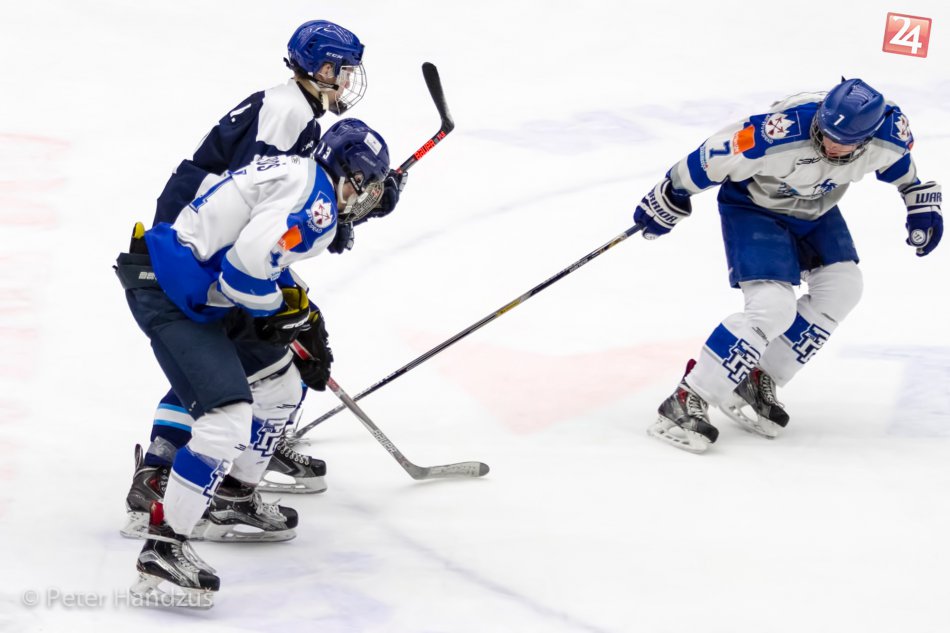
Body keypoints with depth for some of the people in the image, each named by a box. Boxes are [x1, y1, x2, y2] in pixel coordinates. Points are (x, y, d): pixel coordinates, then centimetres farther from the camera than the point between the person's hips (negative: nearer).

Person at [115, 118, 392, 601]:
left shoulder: (299, 177, 17)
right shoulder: (315, 197, -15)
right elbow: (247, 262, -26)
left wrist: (306, 318, 26)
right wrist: (288, 314, -9)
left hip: (201, 296, 11)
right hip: (167, 293, -11)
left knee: (279, 384, 22)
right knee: (229, 416, -20)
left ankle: (234, 502, 33)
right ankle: (162, 547, -20)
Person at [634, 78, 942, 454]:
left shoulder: (889, 133, -24)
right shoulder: (781, 134, -40)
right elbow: (715, 159, -26)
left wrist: (922, 204, 8)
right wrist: (670, 199, -14)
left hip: (814, 209, 7)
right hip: (753, 205, -7)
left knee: (842, 286, -4)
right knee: (773, 306, -21)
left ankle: (759, 380, 7)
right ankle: (685, 402, -19)